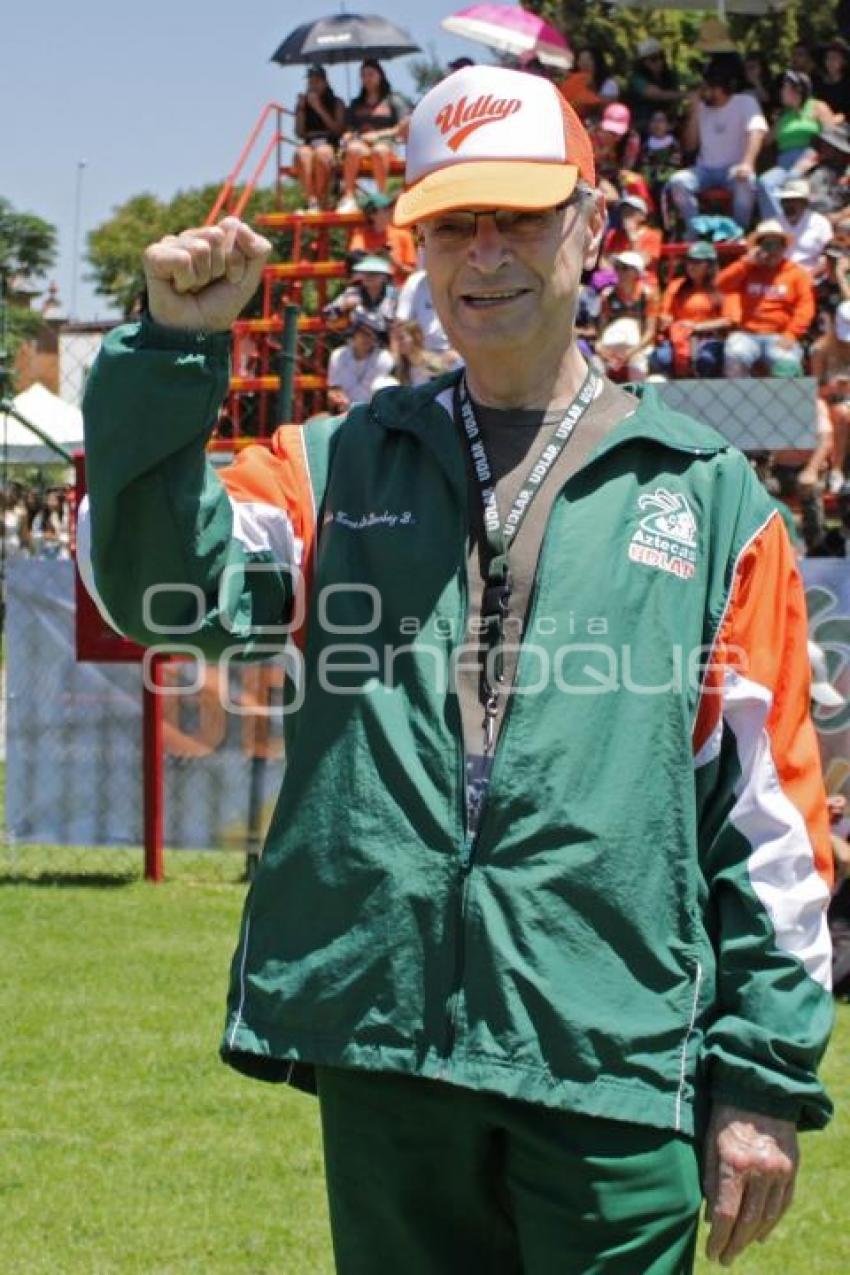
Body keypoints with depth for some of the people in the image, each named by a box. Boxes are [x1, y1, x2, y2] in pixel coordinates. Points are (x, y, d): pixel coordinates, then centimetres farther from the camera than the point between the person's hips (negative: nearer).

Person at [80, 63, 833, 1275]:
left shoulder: (705, 492, 7)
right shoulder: (337, 467, 14)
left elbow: (771, 807, 5)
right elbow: (163, 581, -3)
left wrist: (763, 1079, 0)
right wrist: (172, 350, -13)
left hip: (616, 1059, -2)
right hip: (381, 1046, 2)